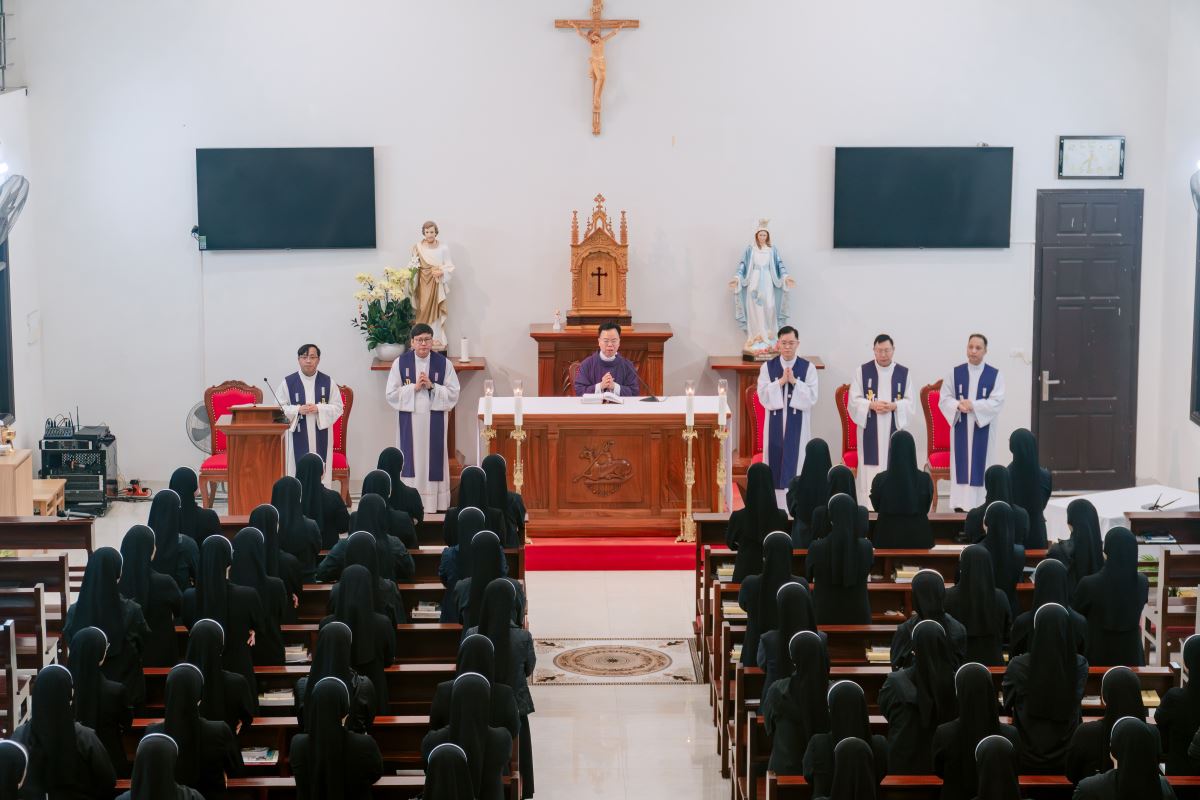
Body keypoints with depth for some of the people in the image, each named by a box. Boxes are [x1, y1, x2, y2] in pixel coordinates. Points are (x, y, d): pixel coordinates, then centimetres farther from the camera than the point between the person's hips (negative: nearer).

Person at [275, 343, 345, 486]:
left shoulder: (328, 382, 3)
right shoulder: (287, 382, 0)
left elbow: (338, 408, 2)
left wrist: (318, 408, -14)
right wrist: (298, 410, -15)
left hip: (320, 436, 1)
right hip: (297, 436, -1)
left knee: (321, 473, 0)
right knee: (297, 473, -2)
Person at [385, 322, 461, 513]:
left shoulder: (444, 363, 0)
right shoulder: (400, 363, 0)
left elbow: (453, 393, -1)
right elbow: (391, 395, -2)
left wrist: (432, 386, -14)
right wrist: (414, 387, -14)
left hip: (434, 421, 0)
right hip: (409, 420, 0)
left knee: (433, 460, 2)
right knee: (410, 461, 2)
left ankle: (435, 504, 9)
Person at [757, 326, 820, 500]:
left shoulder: (808, 368, 0)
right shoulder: (767, 367, 3)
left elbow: (812, 397, -7)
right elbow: (762, 396, -5)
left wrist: (794, 382, -16)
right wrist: (780, 382, -15)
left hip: (798, 423, -1)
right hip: (775, 422, 1)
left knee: (796, 462, -1)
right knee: (776, 462, 3)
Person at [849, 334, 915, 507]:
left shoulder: (903, 373, 6)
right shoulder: (862, 371, 3)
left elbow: (910, 403, 4)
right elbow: (853, 400, 1)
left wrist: (894, 406, -15)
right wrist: (871, 405, -16)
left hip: (894, 428, 1)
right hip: (870, 430, -1)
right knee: (871, 467, -4)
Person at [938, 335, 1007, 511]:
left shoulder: (995, 375, 0)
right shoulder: (955, 373, 5)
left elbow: (997, 402, -10)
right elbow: (944, 399, 1)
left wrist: (972, 405, -19)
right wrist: (958, 405, -19)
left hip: (983, 428, -1)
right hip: (960, 427, 1)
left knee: (980, 467, 0)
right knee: (960, 467, 1)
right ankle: (959, 505, 4)